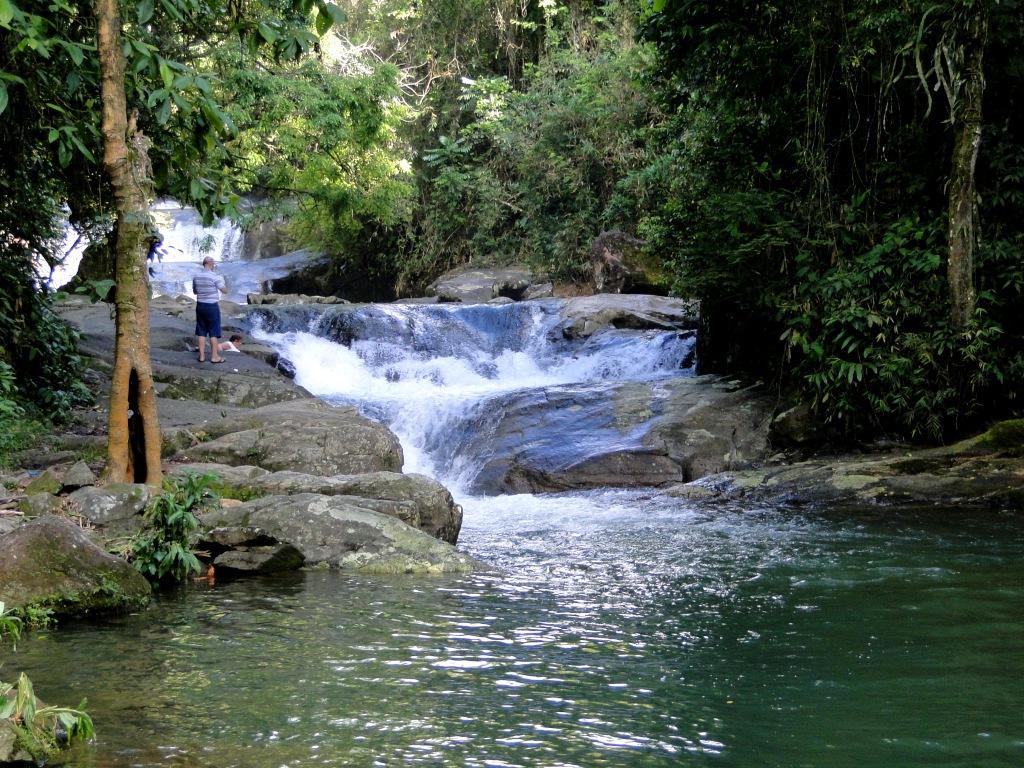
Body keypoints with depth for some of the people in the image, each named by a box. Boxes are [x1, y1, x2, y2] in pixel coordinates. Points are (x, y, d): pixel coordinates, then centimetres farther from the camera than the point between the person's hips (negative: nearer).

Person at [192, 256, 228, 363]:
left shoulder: (196, 277, 3)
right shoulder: (215, 276, -14)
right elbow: (225, 291, -8)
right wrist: (223, 282, 10)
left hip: (200, 306, 5)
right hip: (212, 306, -5)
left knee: (201, 332, 9)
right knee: (214, 332, 3)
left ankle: (202, 356, 11)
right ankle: (214, 356, 6)